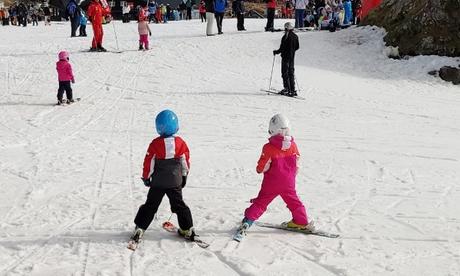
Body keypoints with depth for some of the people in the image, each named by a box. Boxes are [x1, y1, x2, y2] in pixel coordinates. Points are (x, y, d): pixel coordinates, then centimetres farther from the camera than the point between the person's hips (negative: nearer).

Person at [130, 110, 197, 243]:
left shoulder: (155, 144, -16)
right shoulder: (181, 143, -9)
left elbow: (148, 162, -9)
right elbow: (186, 162, 1)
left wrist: (146, 177, 5)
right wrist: (184, 176, 16)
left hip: (157, 182, -2)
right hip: (175, 182, 2)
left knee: (150, 205, 10)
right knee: (179, 205, 16)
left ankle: (139, 229, 8)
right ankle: (187, 229, 19)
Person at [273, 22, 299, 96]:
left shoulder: (285, 37, -17)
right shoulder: (295, 36, 6)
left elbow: (282, 48, -17)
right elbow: (297, 47, 13)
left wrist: (276, 52, -1)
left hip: (286, 57, -7)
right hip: (292, 57, 7)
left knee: (285, 73, -1)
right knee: (291, 73, 13)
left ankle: (287, 89, -5)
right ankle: (293, 90, 13)